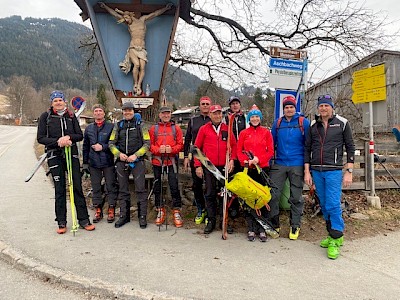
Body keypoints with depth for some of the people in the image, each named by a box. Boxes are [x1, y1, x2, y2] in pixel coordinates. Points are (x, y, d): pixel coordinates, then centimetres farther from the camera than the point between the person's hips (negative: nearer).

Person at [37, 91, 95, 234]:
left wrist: (69, 137, -14)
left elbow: (80, 135, 6)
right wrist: (57, 141, -15)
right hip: (54, 156, -1)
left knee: (78, 187, 2)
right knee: (59, 189, 3)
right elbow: (40, 138, -2)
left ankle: (83, 219, 9)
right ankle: (61, 222, 13)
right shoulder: (45, 116, 4)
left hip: (72, 154, 2)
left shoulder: (71, 116, 9)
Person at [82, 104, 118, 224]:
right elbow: (85, 146, 15)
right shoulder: (89, 128, 12)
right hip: (93, 163, 4)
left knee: (111, 186, 2)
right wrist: (85, 162, 12)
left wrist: (103, 147, -15)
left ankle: (111, 210, 13)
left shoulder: (111, 127, -1)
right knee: (95, 187, 9)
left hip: (108, 162, -3)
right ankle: (98, 210, 20)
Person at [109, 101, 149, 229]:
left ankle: (142, 216, 6)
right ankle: (124, 216, 21)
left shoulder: (140, 124, 2)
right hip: (121, 161, 3)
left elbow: (147, 143, -2)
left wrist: (136, 155, -12)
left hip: (137, 161, -3)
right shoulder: (118, 125, 11)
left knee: (140, 189, -3)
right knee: (123, 190, 10)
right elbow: (111, 143, 11)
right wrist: (119, 154, -6)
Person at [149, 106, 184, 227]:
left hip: (172, 161, -1)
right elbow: (150, 145, 4)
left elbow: (180, 144, 3)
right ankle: (160, 211, 22)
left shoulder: (176, 128, 7)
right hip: (157, 160, 2)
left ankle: (177, 212, 7)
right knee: (157, 186, 8)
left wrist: (172, 149, -16)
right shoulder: (153, 129, 9)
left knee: (174, 186, -5)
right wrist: (158, 149, -15)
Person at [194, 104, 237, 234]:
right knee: (210, 194, 4)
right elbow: (197, 147, 3)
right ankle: (211, 221, 14)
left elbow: (233, 145, 10)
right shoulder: (204, 129, 4)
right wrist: (198, 165, -3)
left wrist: (232, 159, -5)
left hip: (224, 167, 1)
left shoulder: (227, 129, 8)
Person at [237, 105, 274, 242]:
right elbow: (239, 151, 6)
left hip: (263, 168, 0)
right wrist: (246, 161, -12)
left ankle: (262, 229, 13)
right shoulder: (244, 133, 8)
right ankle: (251, 229, 13)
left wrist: (258, 159, -12)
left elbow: (270, 151, 2)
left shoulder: (266, 132, 6)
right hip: (248, 169, 1)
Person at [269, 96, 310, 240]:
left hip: (297, 165, -2)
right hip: (279, 164, 2)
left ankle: (295, 226, 21)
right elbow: (272, 143, 15)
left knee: (296, 197, 7)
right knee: (273, 194, -1)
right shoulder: (277, 123, 9)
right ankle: (274, 224, 14)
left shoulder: (304, 122, 0)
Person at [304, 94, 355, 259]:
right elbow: (307, 149, 10)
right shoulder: (313, 126, 10)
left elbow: (350, 148, 1)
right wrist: (307, 172, 4)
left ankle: (335, 240, 1)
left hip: (334, 171, -4)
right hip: (316, 171, 4)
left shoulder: (342, 123, 2)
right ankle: (334, 235, 23)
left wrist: (349, 171, -6)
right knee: (324, 205, 10)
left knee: (333, 205, -10)